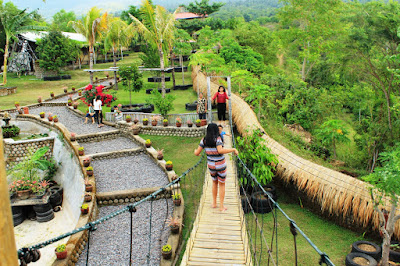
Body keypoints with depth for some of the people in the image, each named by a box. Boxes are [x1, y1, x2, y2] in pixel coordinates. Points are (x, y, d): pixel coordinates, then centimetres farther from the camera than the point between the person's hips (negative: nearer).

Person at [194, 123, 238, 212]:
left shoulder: (204, 140, -6)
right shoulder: (217, 139, -18)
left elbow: (197, 153, -4)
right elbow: (220, 151, -33)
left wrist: (195, 151, 20)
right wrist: (233, 149, -22)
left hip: (211, 166, 4)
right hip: (221, 166, -4)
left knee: (215, 182, 28)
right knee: (222, 184, 16)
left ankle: (214, 203, 31)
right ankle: (221, 206, 19)